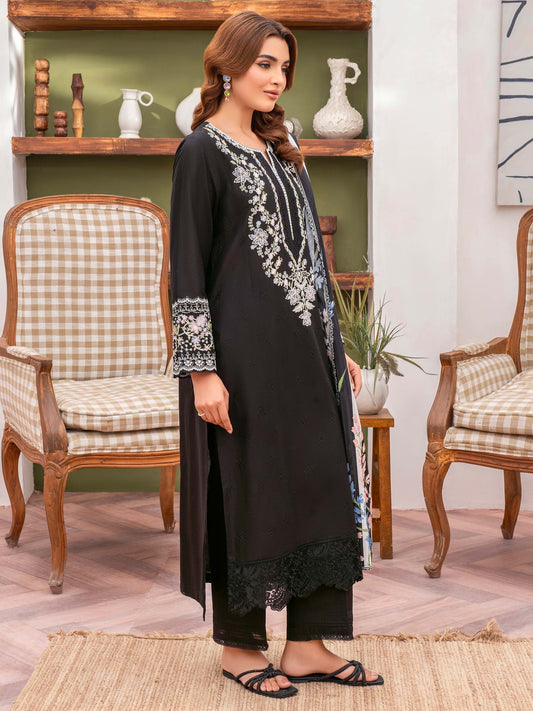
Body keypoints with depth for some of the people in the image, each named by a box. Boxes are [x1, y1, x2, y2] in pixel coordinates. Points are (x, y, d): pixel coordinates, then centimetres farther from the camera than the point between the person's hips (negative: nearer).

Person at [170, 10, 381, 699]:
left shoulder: (281, 148, 16)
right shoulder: (202, 151, -6)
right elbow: (188, 268, -11)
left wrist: (338, 350, 16)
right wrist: (202, 369, -17)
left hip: (305, 346, 8)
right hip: (243, 350, -7)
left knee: (320, 481, 7)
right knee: (248, 488, 1)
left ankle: (309, 642, 17)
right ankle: (239, 645, 18)